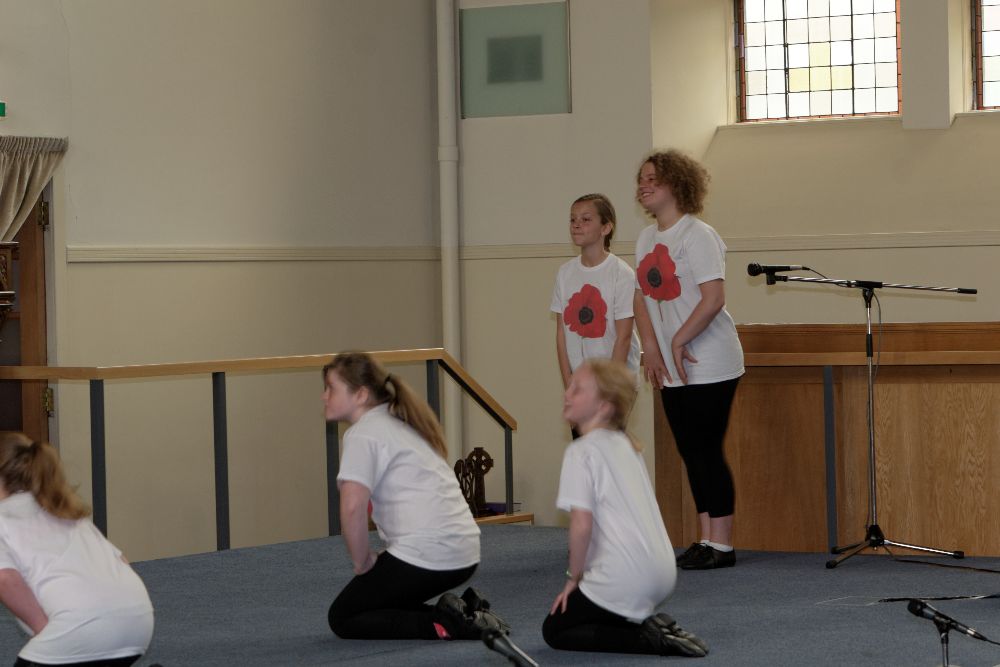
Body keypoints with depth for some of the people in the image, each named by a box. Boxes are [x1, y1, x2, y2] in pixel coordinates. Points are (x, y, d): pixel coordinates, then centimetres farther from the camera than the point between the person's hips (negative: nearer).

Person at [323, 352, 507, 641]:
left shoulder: (364, 433, -9)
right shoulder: (400, 424, 21)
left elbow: (352, 506, -23)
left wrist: (363, 562, -9)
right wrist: (387, 561, 17)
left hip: (427, 555, -9)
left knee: (342, 618, 4)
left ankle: (446, 625, -10)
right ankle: (461, 614, 8)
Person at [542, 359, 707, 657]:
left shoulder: (581, 451, -11)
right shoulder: (626, 444, 14)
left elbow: (582, 523, -19)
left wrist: (573, 577, -5)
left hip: (625, 577, -9)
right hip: (661, 573, 9)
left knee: (555, 631, 9)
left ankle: (650, 640, -8)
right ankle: (652, 628, 6)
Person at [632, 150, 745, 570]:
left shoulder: (697, 236, -12)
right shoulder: (646, 239, 12)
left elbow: (713, 298, -20)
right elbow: (642, 297, 13)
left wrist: (679, 340, -17)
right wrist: (651, 349, 0)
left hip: (709, 366, -8)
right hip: (672, 371, 8)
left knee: (707, 451, -7)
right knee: (692, 454, 10)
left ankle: (721, 545, -2)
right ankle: (705, 540, 17)